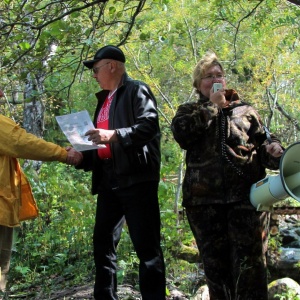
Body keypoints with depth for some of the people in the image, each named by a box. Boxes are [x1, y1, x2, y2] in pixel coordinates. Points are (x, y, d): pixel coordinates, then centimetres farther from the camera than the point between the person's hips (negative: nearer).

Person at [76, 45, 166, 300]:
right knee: (103, 241, 9)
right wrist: (82, 155, 10)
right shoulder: (104, 100, 23)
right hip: (108, 179, 9)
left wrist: (114, 135, -23)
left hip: (136, 177, -9)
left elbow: (150, 125, -16)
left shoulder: (136, 90, -2)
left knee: (146, 244, -7)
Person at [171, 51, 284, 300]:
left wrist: (274, 152, -12)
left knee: (249, 265, -8)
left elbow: (264, 142, 11)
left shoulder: (245, 110, 17)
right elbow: (182, 134, -6)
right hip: (204, 200, 1)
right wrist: (211, 106, -2)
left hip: (246, 197, -1)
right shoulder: (189, 111, 16)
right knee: (216, 265, 5)